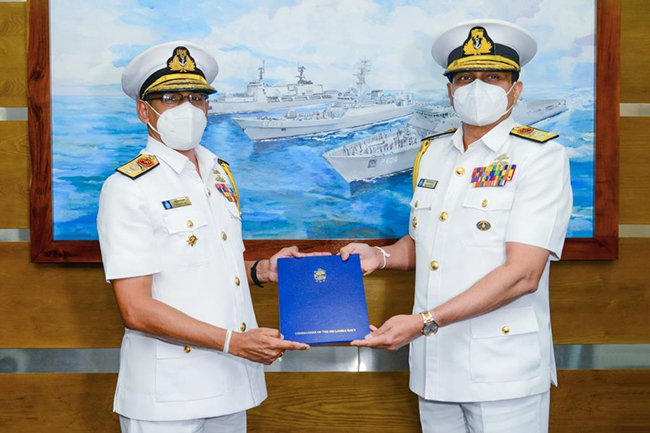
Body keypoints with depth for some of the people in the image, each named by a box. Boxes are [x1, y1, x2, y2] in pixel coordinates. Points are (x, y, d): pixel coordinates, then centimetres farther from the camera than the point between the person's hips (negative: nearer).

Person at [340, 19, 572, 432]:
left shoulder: (541, 155, -9)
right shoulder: (431, 152, 10)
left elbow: (522, 273, -18)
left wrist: (423, 321, -23)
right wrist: (381, 255, 1)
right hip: (435, 368, 5)